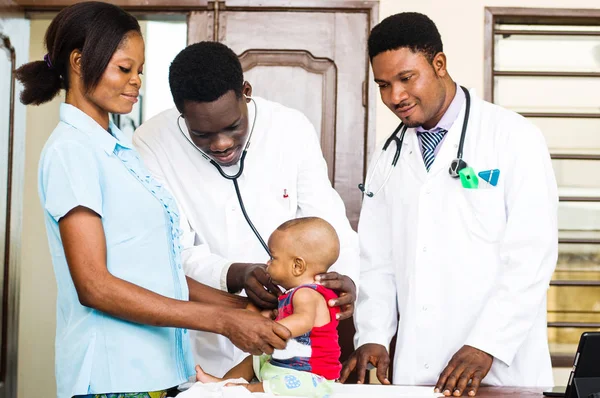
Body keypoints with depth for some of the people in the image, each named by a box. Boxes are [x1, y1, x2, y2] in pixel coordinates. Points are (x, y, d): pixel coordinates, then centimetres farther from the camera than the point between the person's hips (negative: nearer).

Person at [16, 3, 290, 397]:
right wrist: (222, 320, -18)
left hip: (160, 366, 7)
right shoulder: (70, 150, -11)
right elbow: (94, 285, -17)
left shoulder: (120, 148, 12)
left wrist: (240, 305, 3)